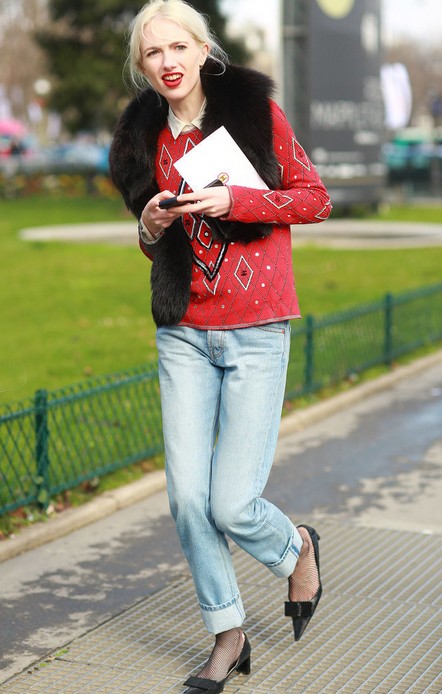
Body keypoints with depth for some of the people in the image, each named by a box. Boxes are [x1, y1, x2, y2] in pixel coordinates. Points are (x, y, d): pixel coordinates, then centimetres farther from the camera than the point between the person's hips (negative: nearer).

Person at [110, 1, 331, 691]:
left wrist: (233, 200, -15)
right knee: (187, 498, 0)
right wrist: (151, 229, -3)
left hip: (256, 333, -4)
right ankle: (229, 638, 20)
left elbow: (315, 198, -1)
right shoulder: (146, 137, 10)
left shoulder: (255, 108, -2)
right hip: (183, 336, 4)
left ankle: (296, 549, 27)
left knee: (232, 505, -8)